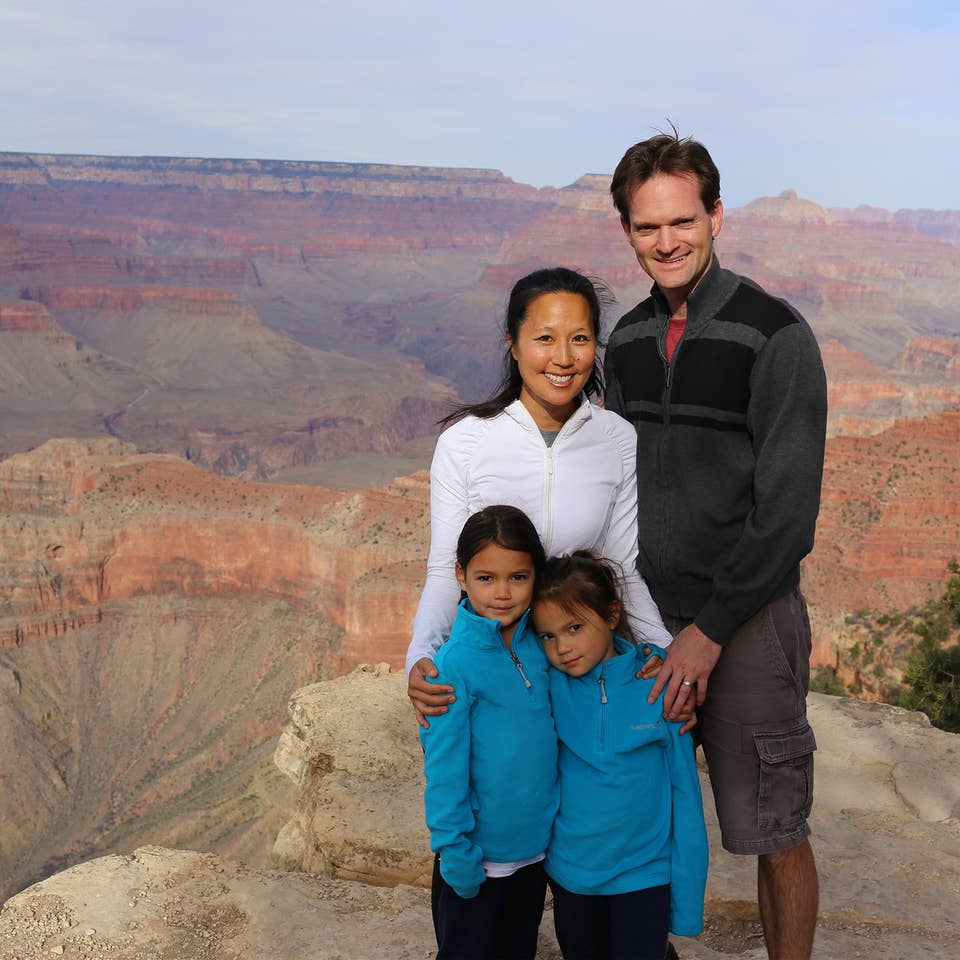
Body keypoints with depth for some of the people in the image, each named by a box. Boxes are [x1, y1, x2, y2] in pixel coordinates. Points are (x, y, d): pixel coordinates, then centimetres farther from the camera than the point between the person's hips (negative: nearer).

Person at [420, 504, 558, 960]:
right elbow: (443, 767, -16)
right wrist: (456, 850, -14)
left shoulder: (538, 644, -4)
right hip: (481, 854, -5)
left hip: (536, 846, 5)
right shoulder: (456, 661, -20)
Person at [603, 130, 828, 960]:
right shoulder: (628, 340, 7)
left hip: (747, 622, -5)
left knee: (772, 835, 5)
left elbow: (789, 509, -16)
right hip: (648, 618, 5)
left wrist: (712, 628, -18)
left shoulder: (776, 337, -12)